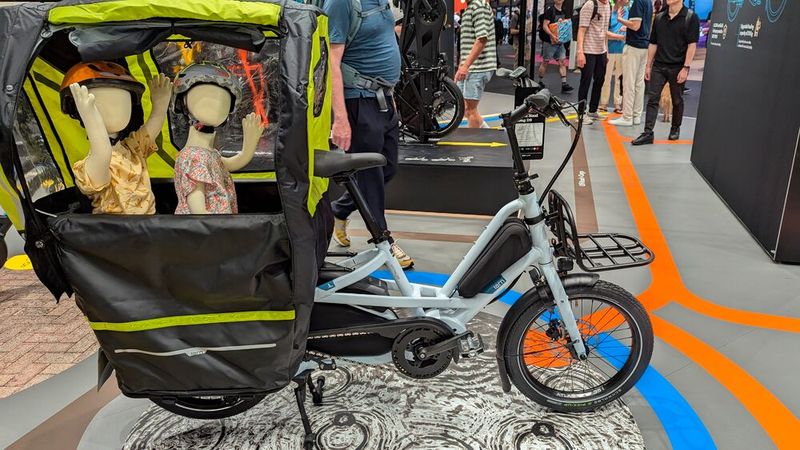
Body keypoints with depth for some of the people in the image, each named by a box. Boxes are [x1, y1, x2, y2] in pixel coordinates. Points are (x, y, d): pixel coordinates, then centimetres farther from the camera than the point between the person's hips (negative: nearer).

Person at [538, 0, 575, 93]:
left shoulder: (563, 12, 13)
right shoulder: (550, 10, -7)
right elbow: (545, 26, -14)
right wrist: (552, 36, -27)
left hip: (560, 41, 6)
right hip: (549, 41, -6)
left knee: (563, 61, -2)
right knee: (545, 62, 3)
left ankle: (564, 84, -4)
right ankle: (540, 82, 16)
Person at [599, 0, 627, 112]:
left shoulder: (626, 12, 8)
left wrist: (627, 26, -3)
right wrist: (621, 37, -10)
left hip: (622, 49, 5)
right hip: (610, 49, -5)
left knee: (620, 78, 8)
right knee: (606, 78, 1)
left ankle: (618, 105, 15)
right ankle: (603, 105, 9)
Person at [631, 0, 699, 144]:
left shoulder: (691, 17, -6)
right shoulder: (659, 18, 8)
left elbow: (692, 45, -9)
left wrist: (686, 68, -15)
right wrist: (648, 66, 9)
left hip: (677, 67, -3)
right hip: (658, 66, 3)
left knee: (677, 100, 10)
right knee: (652, 99, -5)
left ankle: (675, 128, 27)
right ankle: (648, 133, -6)